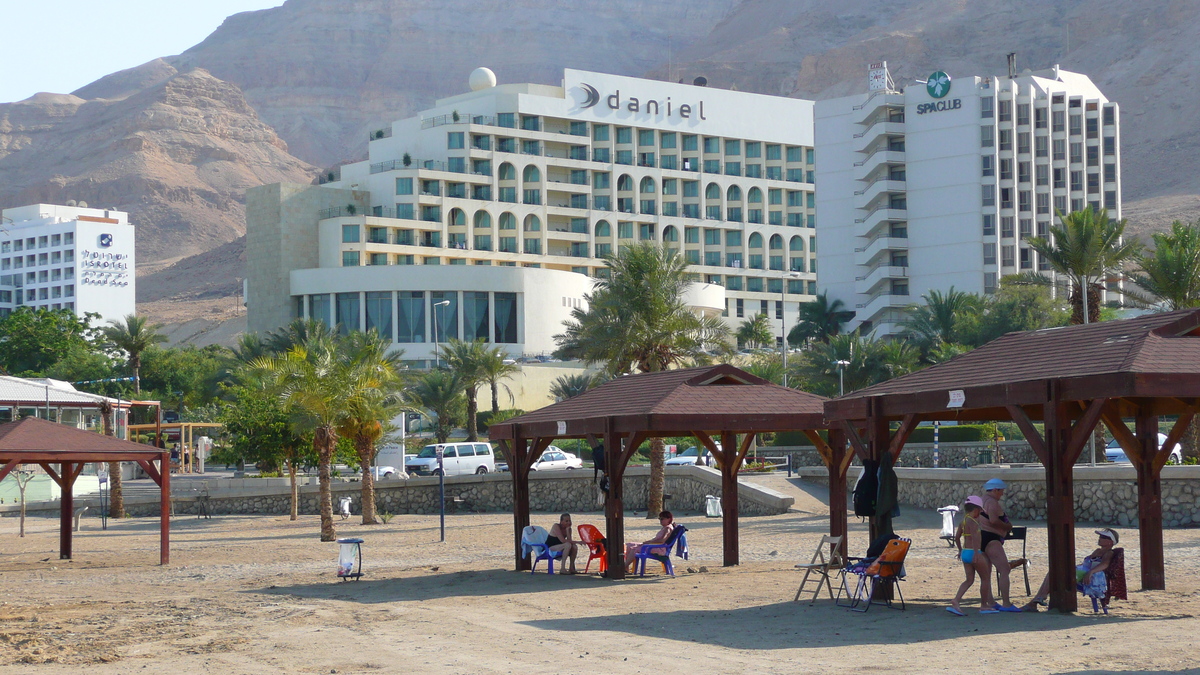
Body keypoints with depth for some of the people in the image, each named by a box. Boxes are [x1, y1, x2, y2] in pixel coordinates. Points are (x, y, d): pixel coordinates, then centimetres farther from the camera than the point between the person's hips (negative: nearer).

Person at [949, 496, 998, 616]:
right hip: (973, 552, -9)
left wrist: (960, 550, 33)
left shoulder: (963, 521, 12)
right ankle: (984, 606, 13)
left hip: (964, 552, 9)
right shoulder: (972, 521, -16)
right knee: (985, 578, 6)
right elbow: (974, 536, -28)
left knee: (969, 580, 9)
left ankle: (955, 602, -8)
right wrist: (976, 553, -35)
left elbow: (957, 537, 20)